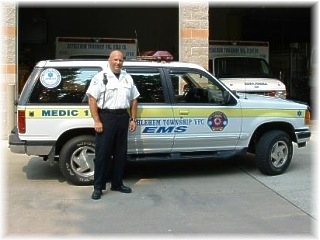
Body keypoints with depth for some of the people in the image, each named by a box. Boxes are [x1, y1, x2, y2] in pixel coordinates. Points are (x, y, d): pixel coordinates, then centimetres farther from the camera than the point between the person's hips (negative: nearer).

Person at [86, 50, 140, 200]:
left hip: (123, 117, 6)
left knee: (120, 153, 11)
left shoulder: (127, 78, 14)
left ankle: (117, 183, 23)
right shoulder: (100, 77, -4)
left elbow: (133, 99, 17)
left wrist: (133, 119, 9)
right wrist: (97, 121, -16)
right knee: (102, 153, -2)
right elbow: (92, 99, -10)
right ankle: (98, 187, 6)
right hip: (106, 117, -5)